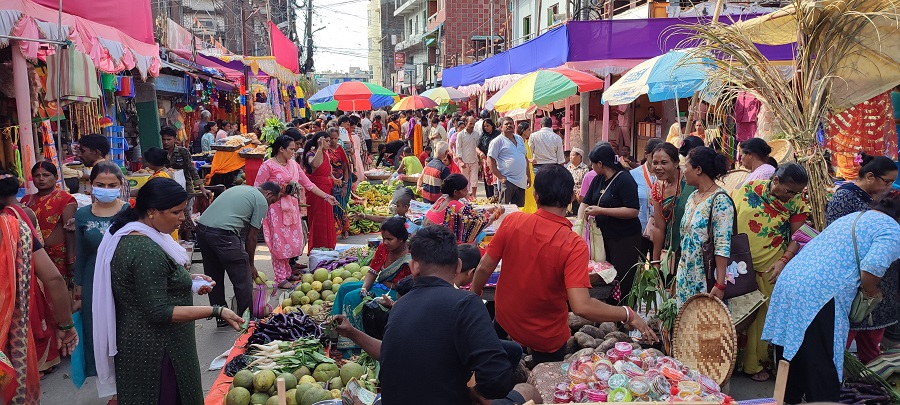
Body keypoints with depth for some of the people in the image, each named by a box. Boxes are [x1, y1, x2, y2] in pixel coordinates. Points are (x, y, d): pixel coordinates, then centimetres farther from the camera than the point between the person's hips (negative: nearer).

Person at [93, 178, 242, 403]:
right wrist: (216, 312, -28)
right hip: (153, 350, -10)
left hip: (140, 340, 10)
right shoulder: (146, 251, -26)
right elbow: (159, 312, -27)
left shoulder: (130, 236, 5)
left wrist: (189, 279, 7)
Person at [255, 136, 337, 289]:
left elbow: (308, 184, 12)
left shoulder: (294, 164, 10)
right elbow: (258, 189, -10)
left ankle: (287, 273, 25)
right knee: (279, 242, -1)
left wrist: (326, 196, 7)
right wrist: (279, 192, -18)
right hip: (276, 209, -7)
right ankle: (281, 279, 7)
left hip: (291, 208, 7)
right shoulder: (268, 166, -10)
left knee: (292, 241, 10)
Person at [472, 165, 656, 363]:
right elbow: (581, 307, -34)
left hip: (505, 322, 3)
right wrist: (628, 315, -20)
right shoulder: (574, 245, -28)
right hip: (547, 339, -3)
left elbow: (484, 268, -10)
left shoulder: (512, 221, -18)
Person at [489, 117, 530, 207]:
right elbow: (490, 161, -8)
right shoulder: (497, 141, -3)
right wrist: (500, 177, -15)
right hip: (507, 181, -6)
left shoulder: (520, 139, 17)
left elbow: (525, 158, 23)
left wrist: (528, 176, 17)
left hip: (521, 182, 6)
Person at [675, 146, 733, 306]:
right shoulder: (692, 197, 11)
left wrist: (720, 285, -23)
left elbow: (723, 246, -20)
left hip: (705, 281, -8)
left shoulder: (720, 200, -14)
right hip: (686, 278, 8)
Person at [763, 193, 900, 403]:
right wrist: (872, 291, 4)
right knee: (822, 370, 1)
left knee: (792, 361, 18)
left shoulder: (853, 217, 24)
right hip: (819, 297, -8)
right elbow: (871, 269, -17)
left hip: (789, 281, 8)